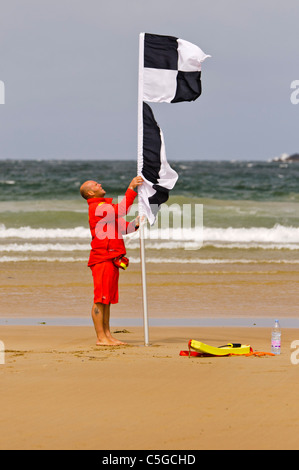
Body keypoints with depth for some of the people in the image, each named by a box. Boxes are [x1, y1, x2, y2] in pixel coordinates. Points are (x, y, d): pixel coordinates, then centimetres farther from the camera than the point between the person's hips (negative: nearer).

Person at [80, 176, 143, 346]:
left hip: (112, 259, 10)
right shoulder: (97, 207, -10)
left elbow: (121, 227, 21)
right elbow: (121, 210, -23)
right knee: (100, 300, -7)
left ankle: (107, 335, 14)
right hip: (103, 257, -10)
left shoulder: (105, 207, 23)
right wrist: (131, 188, -19)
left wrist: (134, 224, 2)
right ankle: (101, 337, -7)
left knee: (108, 300, 11)